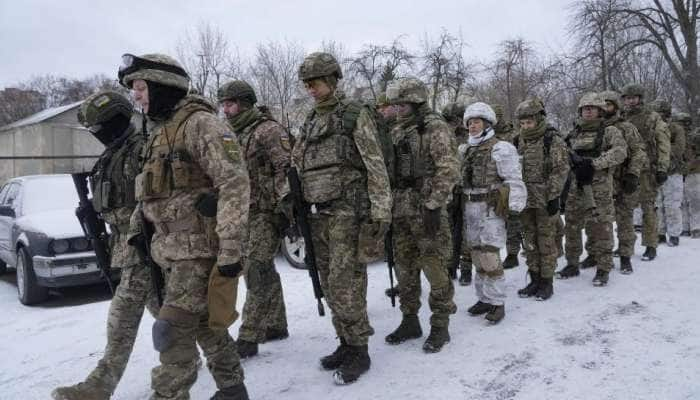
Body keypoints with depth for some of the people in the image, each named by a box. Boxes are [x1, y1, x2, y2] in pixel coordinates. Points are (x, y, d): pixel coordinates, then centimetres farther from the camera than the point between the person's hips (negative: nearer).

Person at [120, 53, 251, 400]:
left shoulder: (199, 123, -12)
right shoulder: (159, 131, 16)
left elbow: (234, 183, -21)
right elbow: (150, 189, 27)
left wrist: (231, 248, -24)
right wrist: (137, 225, 18)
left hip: (200, 248, -9)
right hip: (171, 250, 9)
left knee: (172, 331, -9)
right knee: (206, 326, 17)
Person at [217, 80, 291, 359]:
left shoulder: (268, 129, -9)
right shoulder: (234, 136, 18)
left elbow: (286, 168, -16)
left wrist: (286, 205, -22)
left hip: (267, 212, -9)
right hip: (245, 213, 9)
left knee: (257, 273, -9)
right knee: (263, 272, 14)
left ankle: (248, 338, -4)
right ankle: (276, 325, 25)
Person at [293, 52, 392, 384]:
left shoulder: (355, 114, -4)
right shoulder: (310, 123, 16)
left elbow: (376, 167, -10)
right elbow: (295, 166, 19)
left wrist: (381, 213, -16)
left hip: (348, 211, -7)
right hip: (318, 215, 7)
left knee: (345, 285, -7)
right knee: (330, 285, 11)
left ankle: (359, 352, 6)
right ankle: (346, 343, 24)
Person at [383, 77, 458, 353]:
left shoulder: (435, 128, -7)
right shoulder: (397, 132, 15)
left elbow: (448, 170, -15)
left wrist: (434, 205, -20)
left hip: (426, 209, -7)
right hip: (400, 211, 7)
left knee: (435, 268, -2)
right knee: (405, 268, 13)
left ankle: (440, 326, 11)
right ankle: (409, 321, 25)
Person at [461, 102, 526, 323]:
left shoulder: (500, 148, -7)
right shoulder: (465, 150, 15)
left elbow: (514, 181, -10)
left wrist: (514, 209, -14)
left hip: (491, 209, -7)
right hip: (469, 209, 7)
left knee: (489, 257, -9)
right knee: (477, 256, 11)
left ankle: (497, 303, 1)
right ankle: (484, 298, 21)